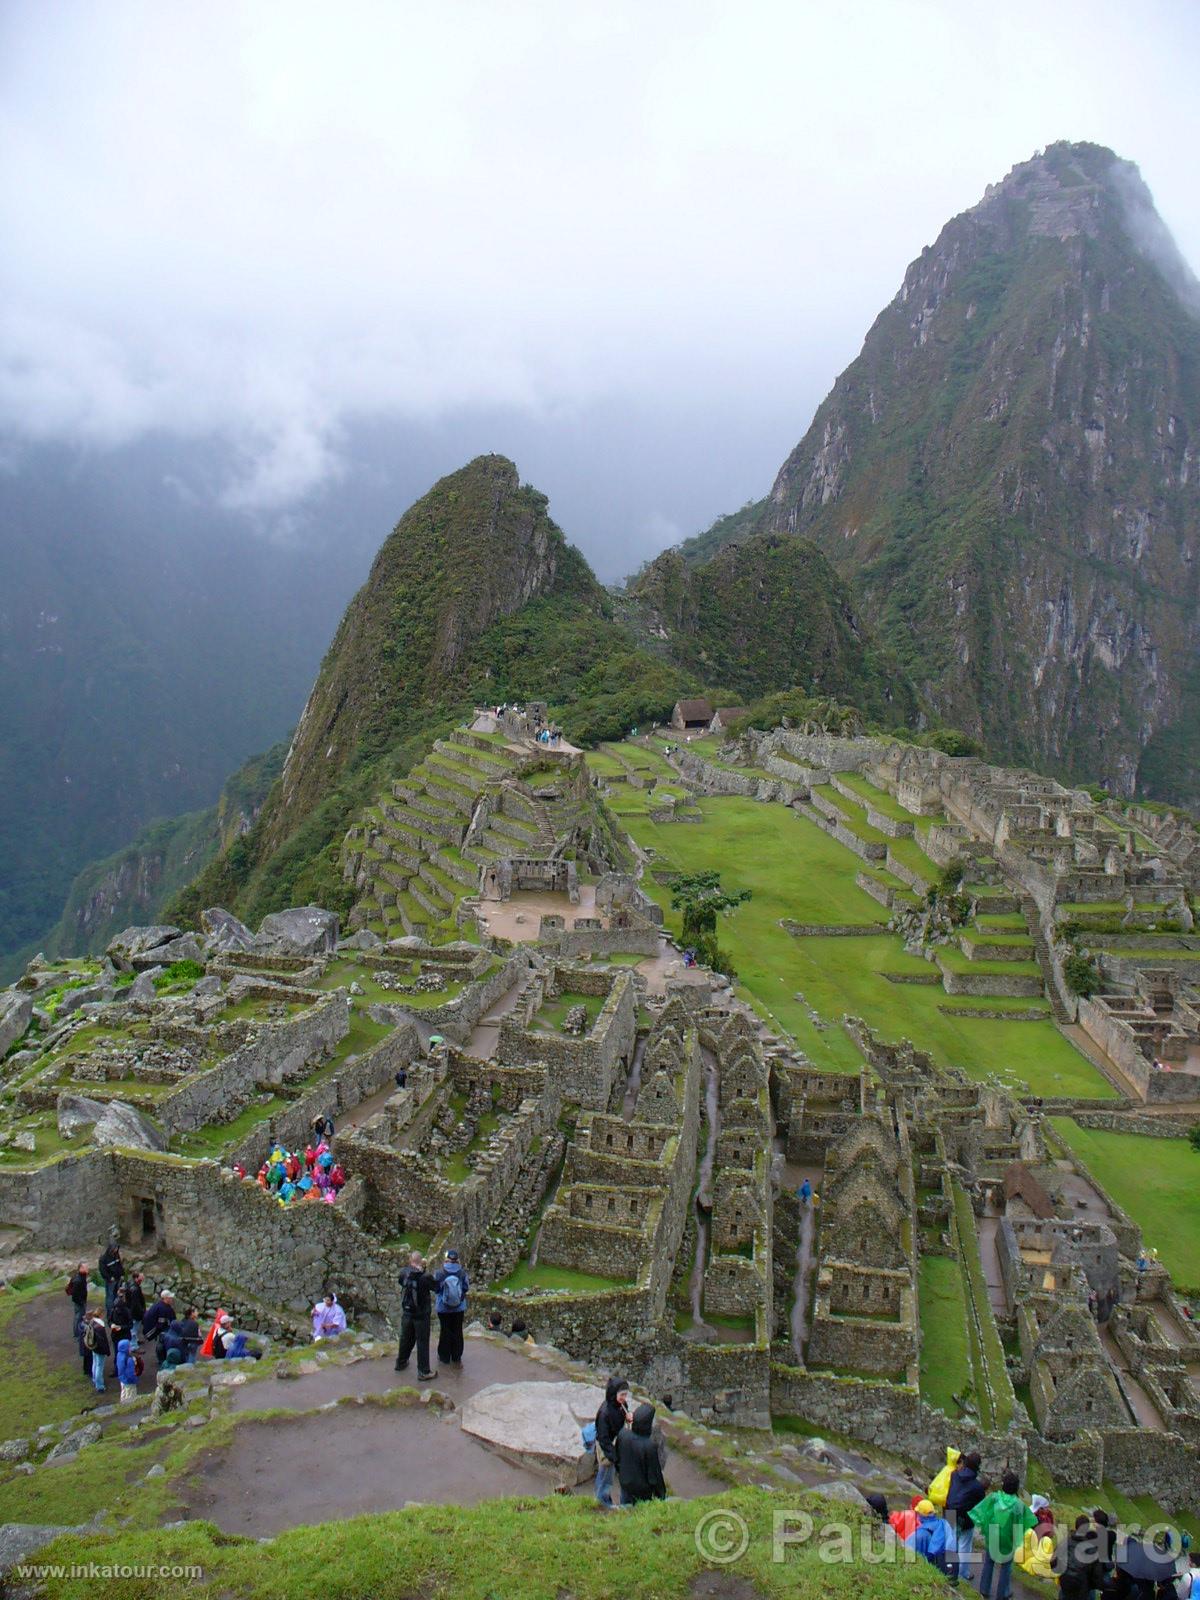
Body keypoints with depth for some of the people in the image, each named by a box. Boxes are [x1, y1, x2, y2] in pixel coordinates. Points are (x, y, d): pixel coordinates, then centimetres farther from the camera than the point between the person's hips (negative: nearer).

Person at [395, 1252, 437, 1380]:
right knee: (422, 1342, 6)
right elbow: (436, 1287, -7)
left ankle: (401, 1363, 40)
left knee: (405, 1338, 23)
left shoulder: (404, 1273, -11)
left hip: (406, 1313, 5)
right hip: (421, 1315, -5)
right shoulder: (426, 1277, -23)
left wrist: (411, 1267, 5)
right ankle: (423, 1371, 13)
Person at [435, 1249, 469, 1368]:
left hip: (443, 1308, -1)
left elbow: (435, 1288, -5)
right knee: (457, 1332, 17)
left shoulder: (439, 1273, -18)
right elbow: (467, 1287, -2)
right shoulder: (462, 1272, -15)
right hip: (459, 1308, 1)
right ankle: (456, 1358, 27)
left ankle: (444, 1358, 28)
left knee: (445, 1332, 16)